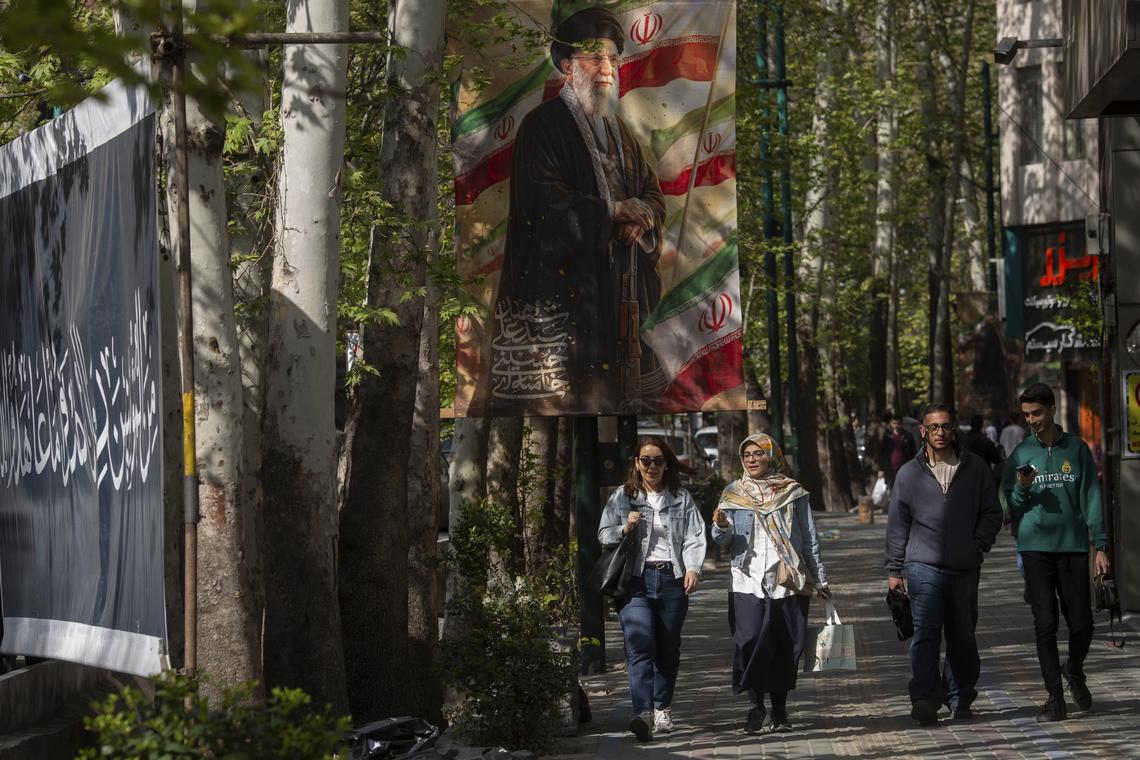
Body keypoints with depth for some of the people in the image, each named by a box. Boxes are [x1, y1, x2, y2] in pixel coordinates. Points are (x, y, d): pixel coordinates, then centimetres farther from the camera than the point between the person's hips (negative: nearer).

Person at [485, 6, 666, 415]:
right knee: (552, 395, -12)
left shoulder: (619, 131, 19)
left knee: (610, 389, 2)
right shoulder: (543, 125, -5)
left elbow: (652, 193, 17)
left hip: (614, 285, 7)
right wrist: (615, 212, -6)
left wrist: (641, 217, -7)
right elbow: (550, 205, -16)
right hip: (557, 285, -7)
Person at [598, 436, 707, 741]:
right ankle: (643, 713, -27)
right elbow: (604, 535, 12)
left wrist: (693, 568, -12)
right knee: (640, 644, -17)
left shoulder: (681, 498, 11)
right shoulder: (622, 497, 10)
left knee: (668, 648, 8)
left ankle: (662, 710, 21)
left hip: (672, 579, 2)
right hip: (636, 579, -2)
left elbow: (694, 536, 4)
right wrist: (625, 528, -8)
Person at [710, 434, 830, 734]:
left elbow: (809, 538, 12)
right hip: (749, 582, 0)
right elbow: (723, 539, 5)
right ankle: (755, 707, -8)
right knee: (750, 642, -14)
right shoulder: (734, 493, 11)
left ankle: (779, 711, 10)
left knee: (786, 647, 1)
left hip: (789, 581, 0)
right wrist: (721, 525, -18)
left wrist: (820, 578, 10)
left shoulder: (792, 492, 9)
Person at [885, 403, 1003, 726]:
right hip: (924, 566, -2)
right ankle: (925, 699, -21)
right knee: (925, 633, -14)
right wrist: (894, 569, 7)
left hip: (965, 568, 2)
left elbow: (991, 513, 12)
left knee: (962, 636, 9)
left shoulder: (975, 469, 8)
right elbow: (897, 525, 10)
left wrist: (978, 545, -4)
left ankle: (960, 698, 20)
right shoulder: (909, 474, 7)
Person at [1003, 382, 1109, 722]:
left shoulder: (1077, 449, 5)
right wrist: (1024, 489, -12)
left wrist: (1101, 545, -1)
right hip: (1036, 547, 0)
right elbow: (1012, 509, 10)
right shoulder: (1020, 454, 7)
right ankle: (1054, 697, 2)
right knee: (1045, 624, -4)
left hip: (1073, 545, 0)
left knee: (1081, 623, 0)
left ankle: (1074, 671, 30)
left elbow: (1091, 498, 5)